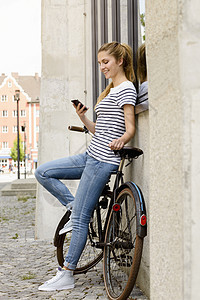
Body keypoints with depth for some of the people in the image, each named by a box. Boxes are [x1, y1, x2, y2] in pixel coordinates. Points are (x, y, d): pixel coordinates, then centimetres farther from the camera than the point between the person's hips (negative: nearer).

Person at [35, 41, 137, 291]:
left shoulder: (126, 88, -8)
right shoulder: (110, 91, 21)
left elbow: (130, 128, -15)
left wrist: (120, 140, -35)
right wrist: (83, 118, 4)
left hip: (103, 160, -10)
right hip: (91, 157, 10)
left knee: (80, 219, -8)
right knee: (43, 173, 6)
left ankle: (66, 275, -1)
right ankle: (74, 205, 7)